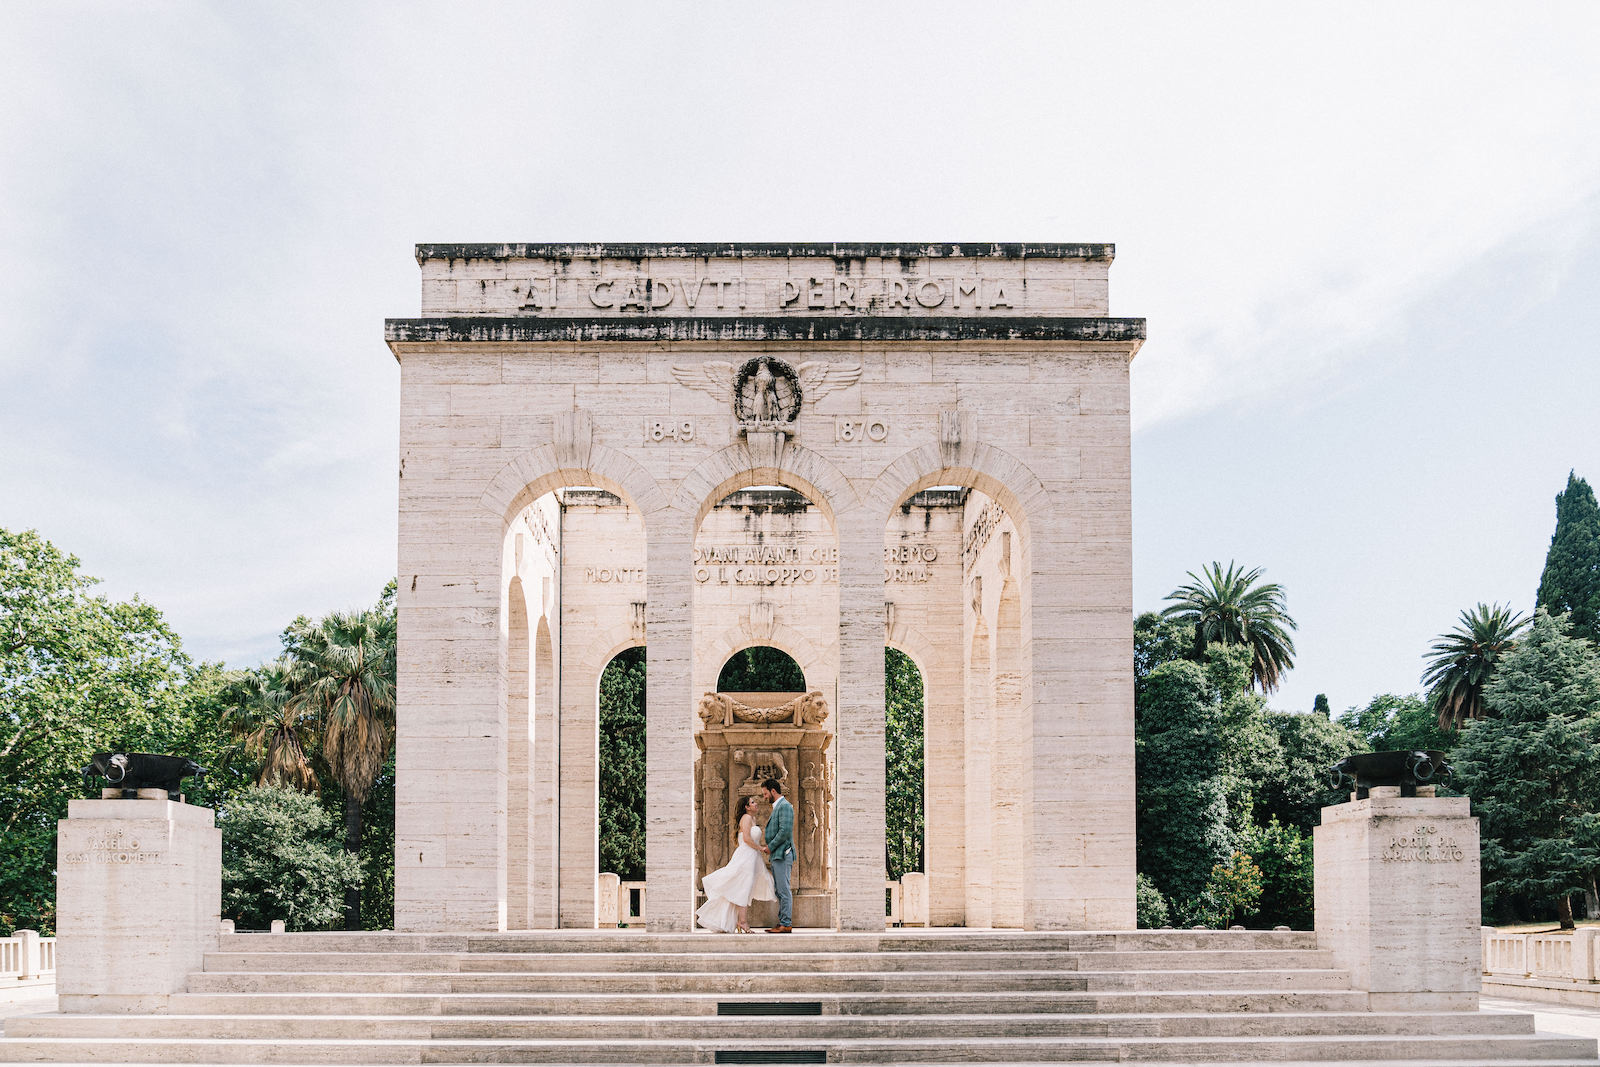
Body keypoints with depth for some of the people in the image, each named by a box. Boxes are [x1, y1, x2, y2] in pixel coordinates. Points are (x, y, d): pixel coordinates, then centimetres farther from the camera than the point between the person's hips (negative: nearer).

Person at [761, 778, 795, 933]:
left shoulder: (785, 806, -11)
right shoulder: (777, 807, 20)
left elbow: (785, 831, -20)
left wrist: (770, 847, -12)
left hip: (782, 854, -11)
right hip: (776, 856, 11)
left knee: (784, 890, -9)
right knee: (780, 891, 10)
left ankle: (786, 924, -9)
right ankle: (783, 923, 12)